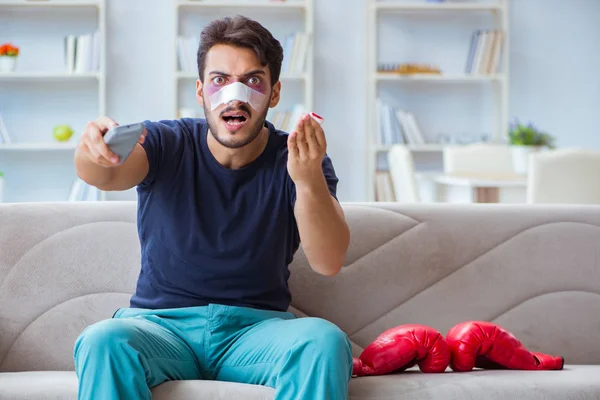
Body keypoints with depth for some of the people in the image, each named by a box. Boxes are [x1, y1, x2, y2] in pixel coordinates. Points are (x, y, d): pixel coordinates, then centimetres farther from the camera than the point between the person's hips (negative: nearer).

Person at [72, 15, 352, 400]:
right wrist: (95, 151, -48)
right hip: (162, 323, 0)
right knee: (103, 341, -33)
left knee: (325, 341, -32)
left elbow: (329, 262, -15)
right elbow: (106, 174, -22)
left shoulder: (295, 160, -1)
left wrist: (308, 180, -34)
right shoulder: (167, 143, 0)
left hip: (258, 325, 0)